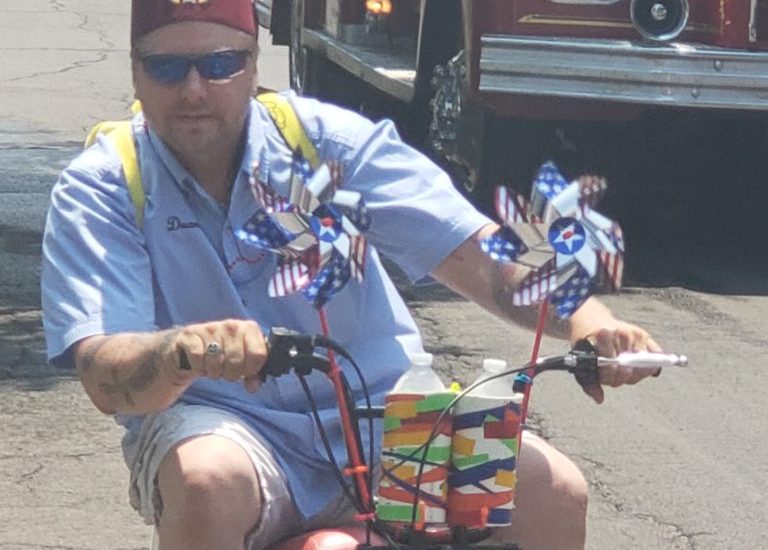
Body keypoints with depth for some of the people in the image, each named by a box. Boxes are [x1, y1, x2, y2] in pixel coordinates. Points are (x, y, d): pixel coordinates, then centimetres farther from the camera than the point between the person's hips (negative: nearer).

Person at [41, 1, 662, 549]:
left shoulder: (328, 140, -2)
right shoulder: (99, 190, -7)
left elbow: (477, 254, -9)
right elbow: (106, 377, -21)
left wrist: (585, 318, -29)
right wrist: (185, 350, -44)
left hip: (378, 412, 2)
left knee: (554, 489, -21)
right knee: (208, 480, -38)